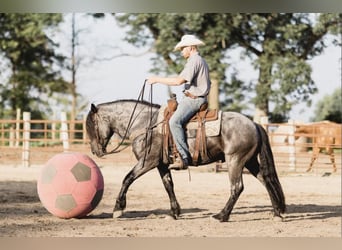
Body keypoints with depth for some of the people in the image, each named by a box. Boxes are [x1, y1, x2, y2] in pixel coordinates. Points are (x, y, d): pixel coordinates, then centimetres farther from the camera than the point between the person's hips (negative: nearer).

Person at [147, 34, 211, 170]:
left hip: (194, 99, -12)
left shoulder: (194, 61, -13)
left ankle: (184, 157, -32)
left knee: (175, 121, -27)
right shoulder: (201, 61, 22)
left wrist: (157, 79, -15)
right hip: (195, 98, 12)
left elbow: (179, 81, -22)